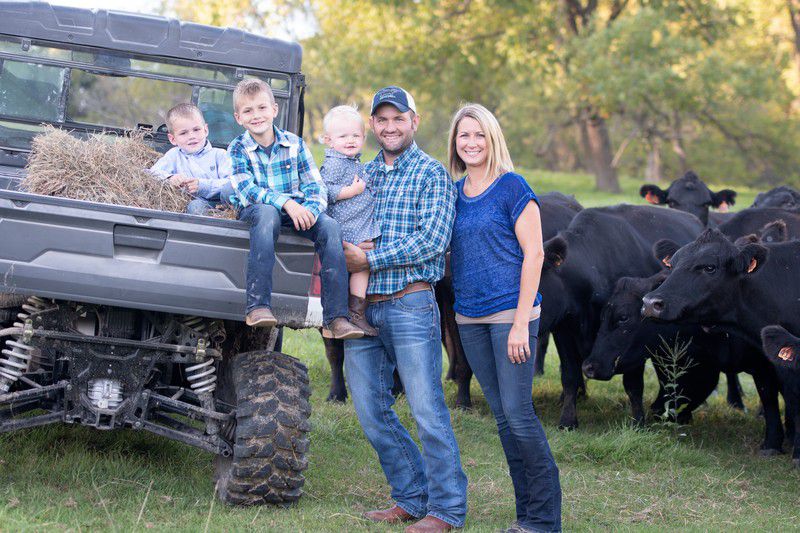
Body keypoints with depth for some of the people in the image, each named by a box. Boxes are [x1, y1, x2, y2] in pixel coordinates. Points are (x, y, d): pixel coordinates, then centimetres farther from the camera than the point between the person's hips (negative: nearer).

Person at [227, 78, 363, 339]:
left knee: (329, 227, -25)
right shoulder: (238, 149, 1)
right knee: (267, 213, -39)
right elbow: (247, 190, -15)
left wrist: (311, 209, -22)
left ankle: (336, 316, -29)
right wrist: (286, 203, -29)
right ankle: (257, 306, -47)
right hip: (254, 210, -3)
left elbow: (315, 186, 2)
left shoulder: (294, 144, 7)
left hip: (296, 210, 3)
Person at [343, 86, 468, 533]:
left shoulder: (432, 174, -2)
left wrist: (370, 260, -14)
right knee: (372, 412, 9)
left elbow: (432, 240, -13)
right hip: (361, 308, 6)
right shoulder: (360, 175, 16)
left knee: (428, 411, -5)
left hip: (410, 306, -6)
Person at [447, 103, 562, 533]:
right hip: (470, 319, 6)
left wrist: (521, 322, -15)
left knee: (517, 412, -9)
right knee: (501, 416, 8)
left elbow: (533, 253, -10)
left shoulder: (512, 187, -6)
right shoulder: (454, 193, 12)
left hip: (510, 314, -6)